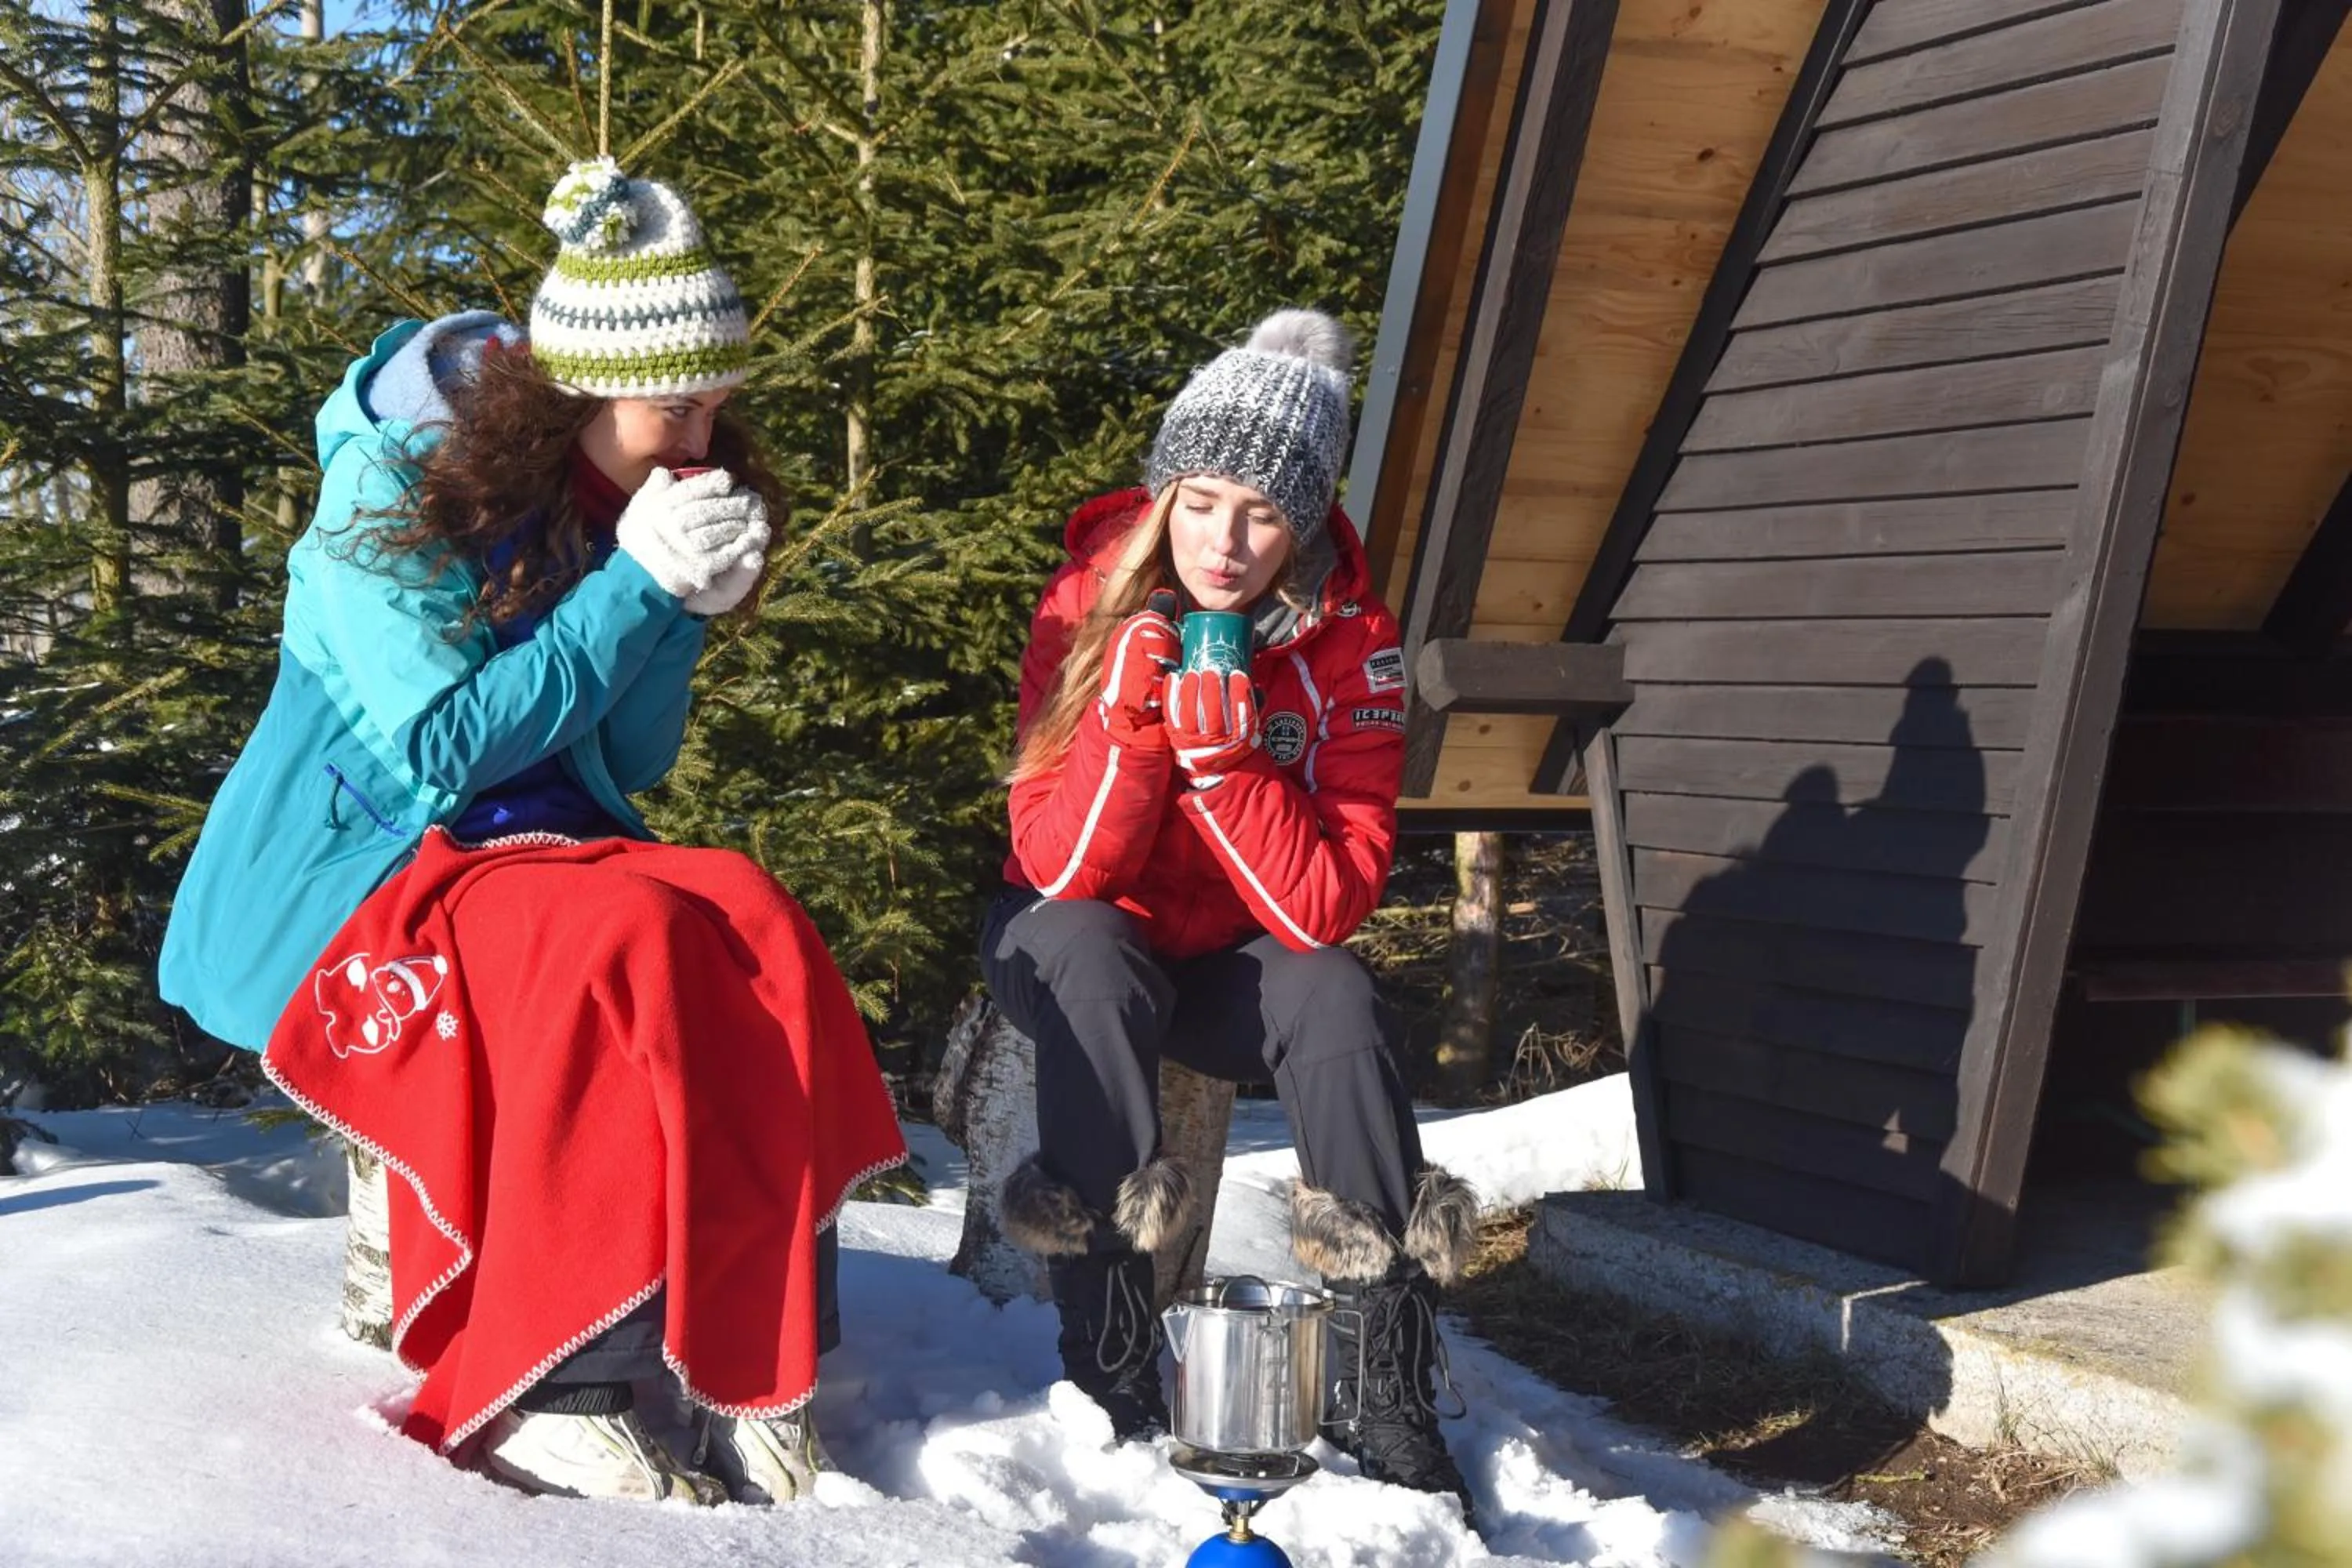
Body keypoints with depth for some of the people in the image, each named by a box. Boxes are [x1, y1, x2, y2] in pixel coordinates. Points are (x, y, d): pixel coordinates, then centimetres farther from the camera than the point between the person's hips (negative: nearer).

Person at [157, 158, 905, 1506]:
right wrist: (637, 585, -19)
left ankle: (752, 1355, -25)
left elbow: (628, 764, 8)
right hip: (353, 881, -6)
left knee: (753, 929, -24)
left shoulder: (620, 498, 7)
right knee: (624, 940, -34)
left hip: (539, 855, 6)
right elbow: (439, 749, -18)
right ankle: (532, 1389, -28)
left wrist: (689, 612, -10)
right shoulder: (398, 483, -12)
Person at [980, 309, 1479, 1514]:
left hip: (1236, 964, 1)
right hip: (1080, 955, -1)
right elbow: (1057, 870, -21)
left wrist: (1223, 756, -34)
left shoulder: (1349, 641, -16)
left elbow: (1329, 905, -22)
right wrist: (1134, 716, -35)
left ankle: (1385, 1393, -24)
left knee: (1336, 995, -29)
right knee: (1088, 954, -33)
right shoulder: (1092, 603, -17)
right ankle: (1109, 1364, -30)